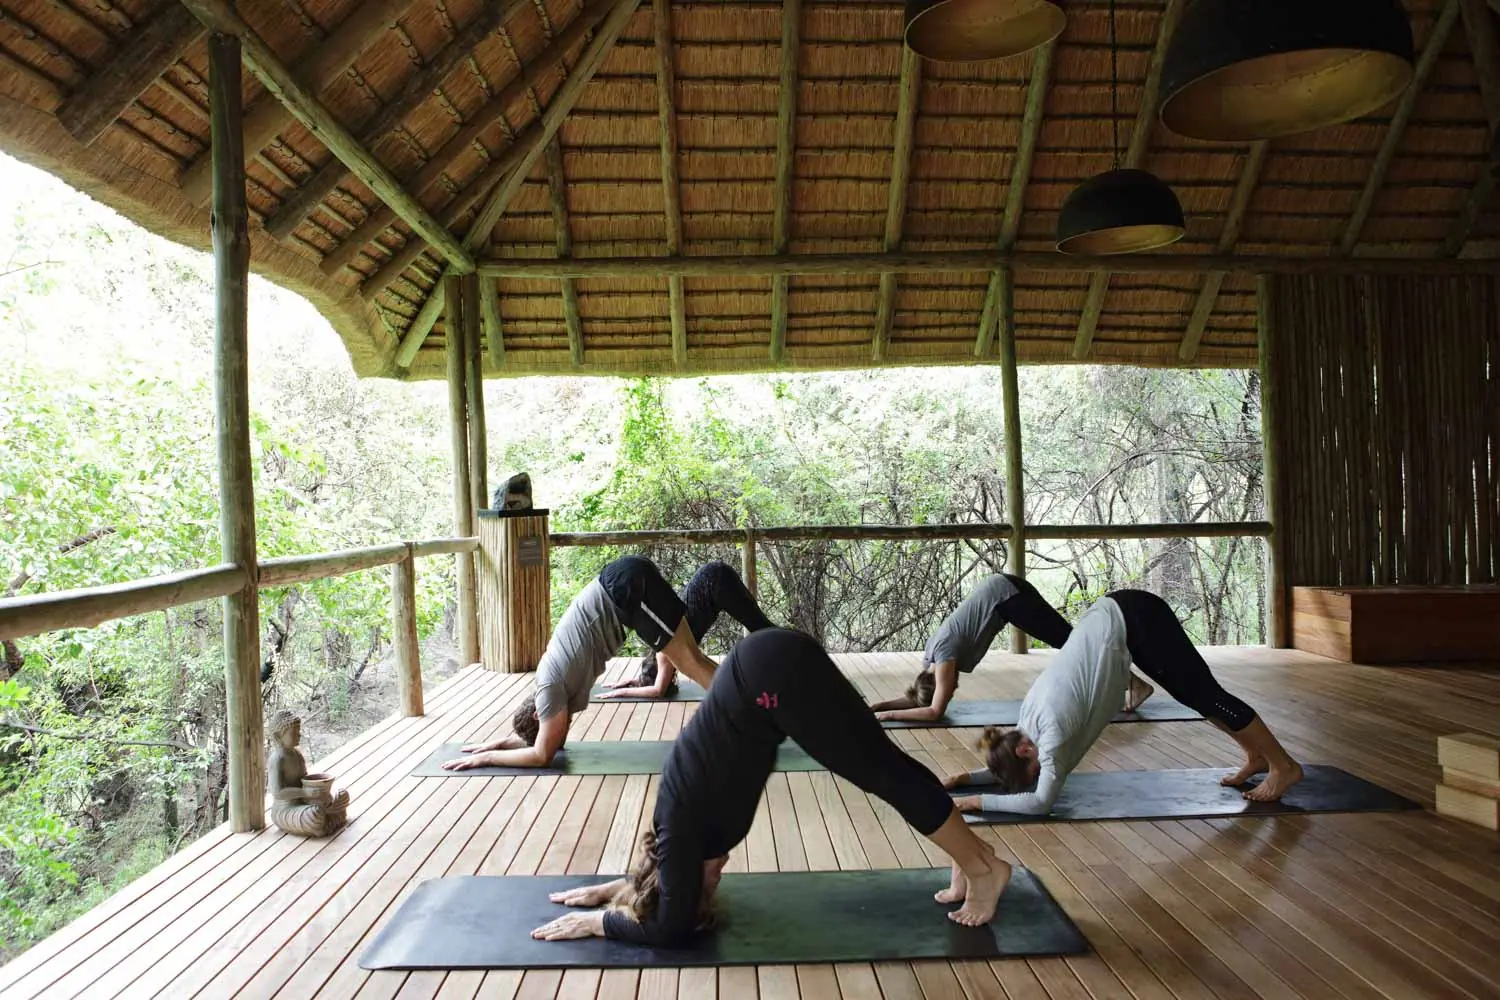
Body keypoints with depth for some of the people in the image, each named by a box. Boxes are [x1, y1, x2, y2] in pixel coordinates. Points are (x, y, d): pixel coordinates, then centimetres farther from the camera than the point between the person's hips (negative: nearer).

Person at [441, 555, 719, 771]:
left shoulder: (551, 689, -7)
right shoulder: (559, 684, 14)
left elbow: (542, 755, -3)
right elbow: (558, 741, 27)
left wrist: (487, 757, 4)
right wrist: (500, 742, 23)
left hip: (628, 585, -7)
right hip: (624, 585, 7)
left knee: (690, 661, -7)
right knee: (690, 663, 8)